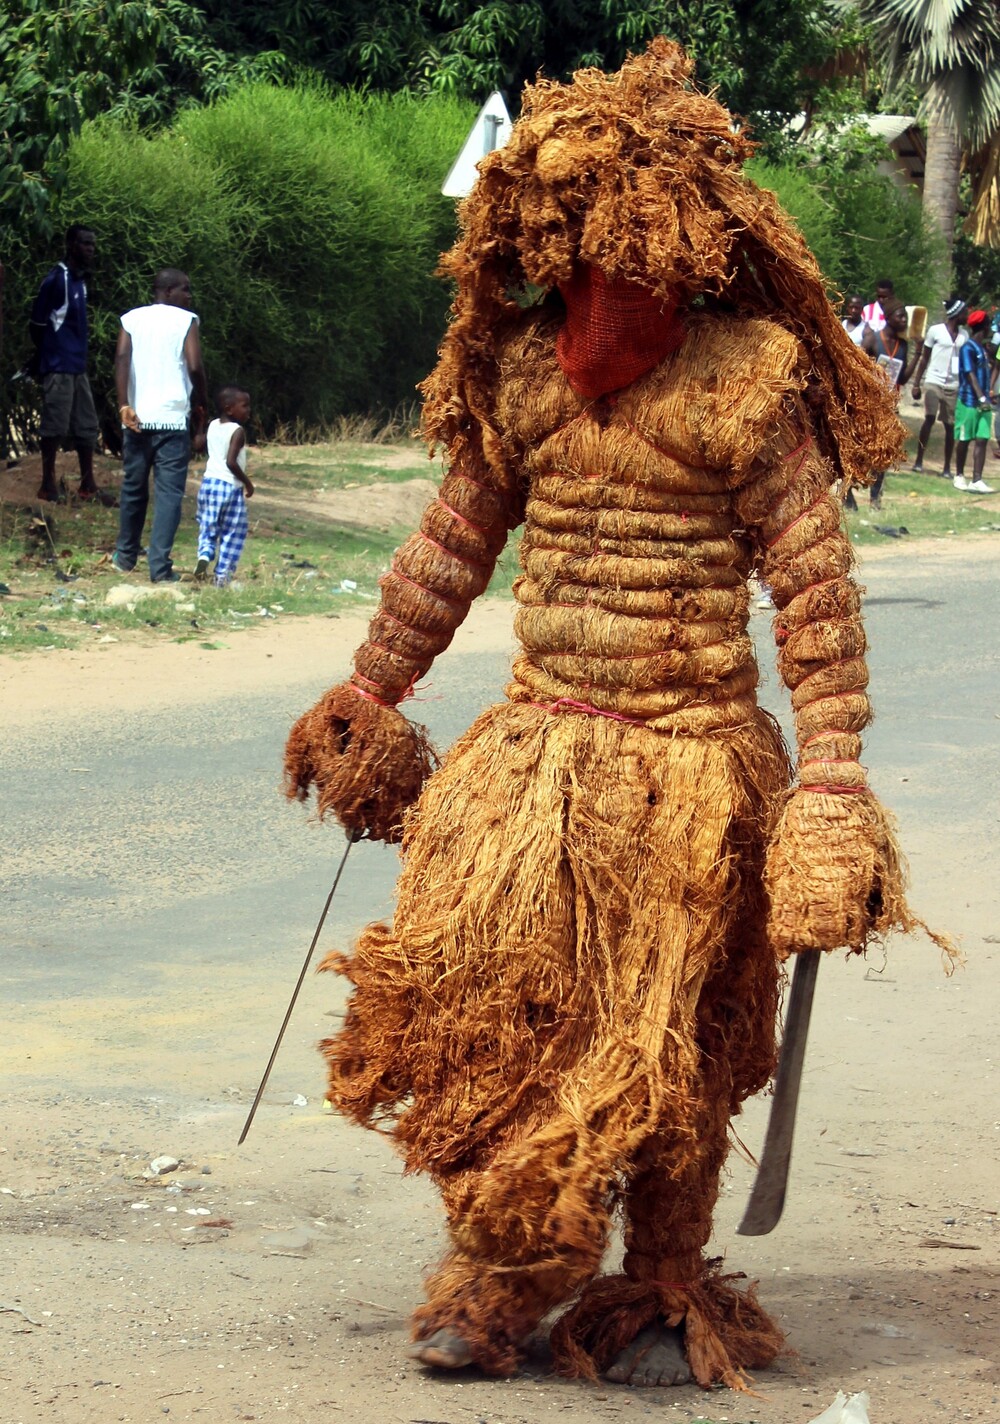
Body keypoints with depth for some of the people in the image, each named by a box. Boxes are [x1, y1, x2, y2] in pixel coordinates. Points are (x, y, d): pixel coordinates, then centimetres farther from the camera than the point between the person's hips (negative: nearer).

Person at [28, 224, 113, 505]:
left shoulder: (80, 280, 13)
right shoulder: (56, 280, -15)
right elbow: (37, 324, -12)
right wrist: (45, 356, -1)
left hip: (78, 365, 9)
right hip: (59, 366, -9)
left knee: (87, 427, 10)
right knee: (55, 426, -4)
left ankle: (88, 485, 16)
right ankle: (48, 485, 3)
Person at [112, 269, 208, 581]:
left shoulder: (132, 319, 9)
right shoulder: (185, 320, 0)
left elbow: (122, 358, -6)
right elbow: (195, 367, -9)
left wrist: (124, 406, -12)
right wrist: (200, 413, 2)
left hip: (137, 418, 4)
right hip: (173, 418, -4)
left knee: (134, 487, 17)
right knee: (169, 493, -3)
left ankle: (125, 556, 29)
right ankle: (160, 566, -10)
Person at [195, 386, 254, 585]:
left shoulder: (213, 426, 7)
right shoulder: (238, 431, -13)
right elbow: (231, 462, -21)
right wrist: (248, 482, -10)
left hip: (209, 481, 6)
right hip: (230, 486, -6)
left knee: (208, 527, 15)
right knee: (233, 532, 4)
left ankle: (204, 554, -13)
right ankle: (222, 575, 2)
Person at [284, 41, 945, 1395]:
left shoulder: (747, 376, -8)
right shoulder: (525, 367, 6)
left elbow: (813, 582, -7)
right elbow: (459, 534, 18)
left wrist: (833, 773, -12)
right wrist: (371, 688, 22)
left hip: (689, 754, -4)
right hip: (539, 737, 4)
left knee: (660, 1050, 4)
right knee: (472, 987, -10)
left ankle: (663, 1297, 23)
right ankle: (502, 1273, 8)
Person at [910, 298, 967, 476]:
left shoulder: (964, 335, 9)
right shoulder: (936, 330, -1)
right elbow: (924, 358, 3)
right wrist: (916, 383, -1)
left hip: (954, 386, 3)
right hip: (934, 382, -3)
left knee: (950, 425, 2)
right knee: (929, 419, -12)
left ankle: (947, 467, 7)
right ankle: (919, 461, -4)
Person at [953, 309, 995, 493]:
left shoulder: (982, 349, 14)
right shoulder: (968, 349, -12)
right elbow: (970, 375, -19)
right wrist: (982, 398, -25)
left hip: (982, 402, 7)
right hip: (969, 401, -7)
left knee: (982, 440, -2)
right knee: (964, 440, 5)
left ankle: (976, 480, -6)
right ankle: (959, 476, 19)